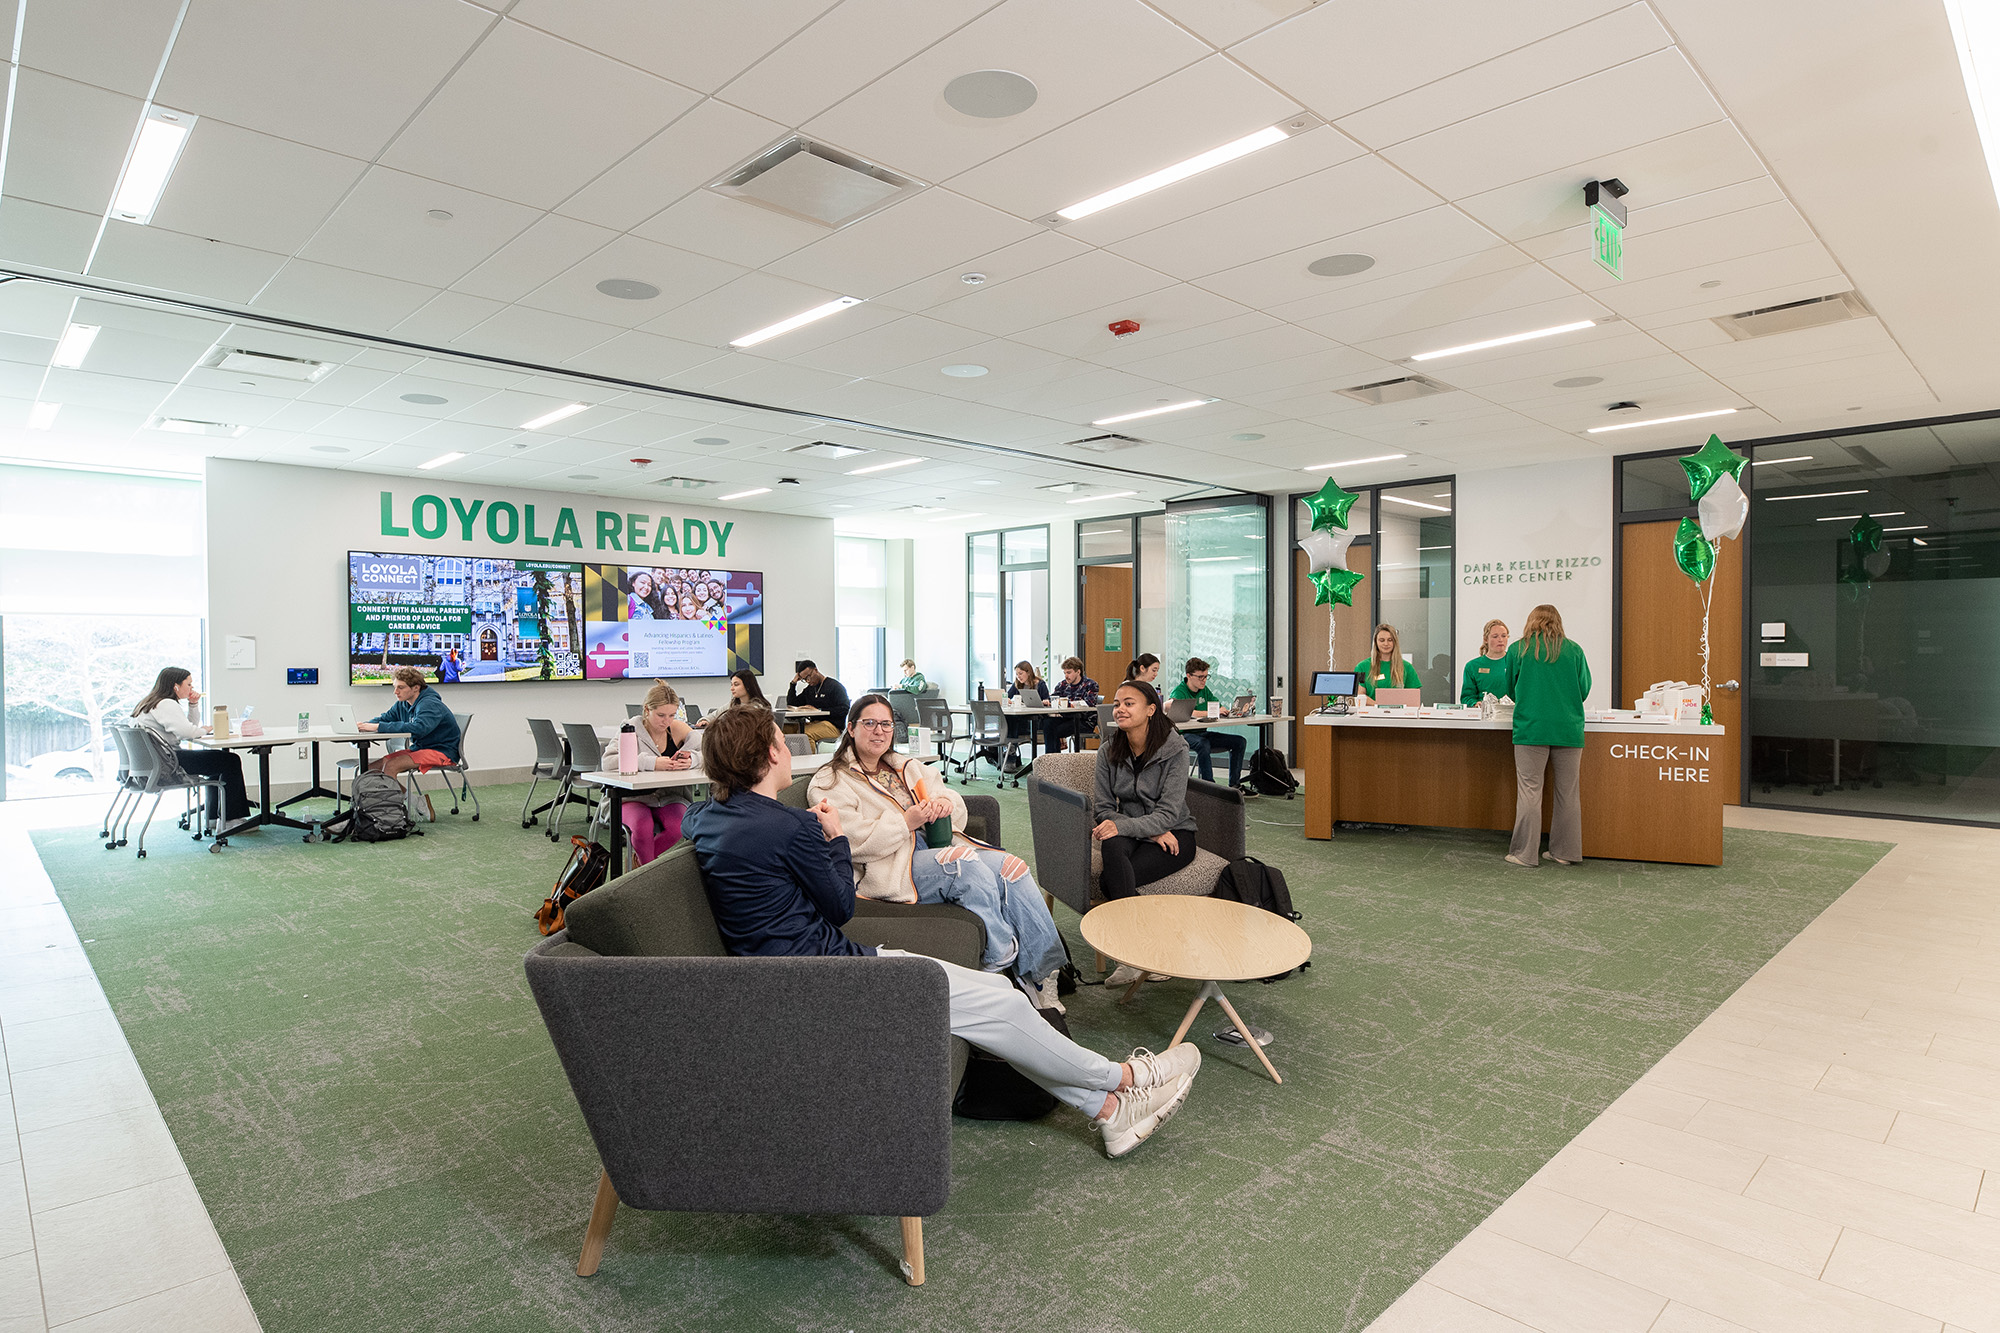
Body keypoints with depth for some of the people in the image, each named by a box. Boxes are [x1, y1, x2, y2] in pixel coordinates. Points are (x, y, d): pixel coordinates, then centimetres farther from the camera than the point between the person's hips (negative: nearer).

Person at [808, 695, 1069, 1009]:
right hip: (891, 869, -7)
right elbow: (855, 844, -12)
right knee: (967, 865, -33)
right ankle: (1003, 958, -20)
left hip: (940, 846, 7)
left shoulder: (906, 768, 25)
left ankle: (1044, 977, -15)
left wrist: (946, 803, -5)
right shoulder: (830, 783, 4)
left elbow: (959, 808, 19)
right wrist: (906, 822, -18)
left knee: (1013, 868, -18)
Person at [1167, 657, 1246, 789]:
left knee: (1239, 741, -4)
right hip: (1185, 734, -8)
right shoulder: (1179, 692, -11)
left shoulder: (1204, 690, 13)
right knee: (1203, 745, -39)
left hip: (1203, 733, 8)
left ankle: (1234, 784, -1)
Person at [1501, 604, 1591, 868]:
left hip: (1531, 727, -2)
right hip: (1569, 728, 2)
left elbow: (1510, 688, 14)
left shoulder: (1518, 650, 3)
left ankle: (1525, 852, 2)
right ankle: (1566, 852, 16)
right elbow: (1584, 688, 14)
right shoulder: (1574, 650, 7)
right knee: (1567, 792, 9)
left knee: (1529, 789, 0)